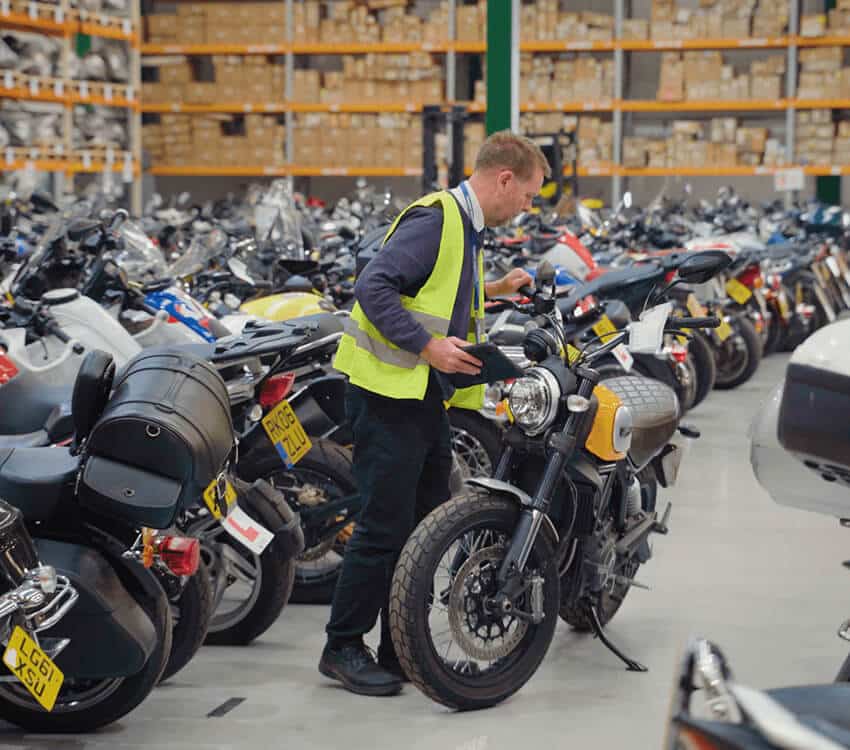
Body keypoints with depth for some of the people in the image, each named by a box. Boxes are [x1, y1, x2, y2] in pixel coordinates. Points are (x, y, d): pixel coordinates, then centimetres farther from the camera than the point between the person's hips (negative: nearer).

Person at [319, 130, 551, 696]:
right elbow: (374, 287, -22)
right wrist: (427, 345, -24)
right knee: (386, 527, -7)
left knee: (428, 527, 11)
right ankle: (343, 647, 5)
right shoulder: (434, 219, -15)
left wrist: (492, 290, 16)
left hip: (429, 398, 10)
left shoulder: (468, 229, 17)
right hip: (390, 393, -10)